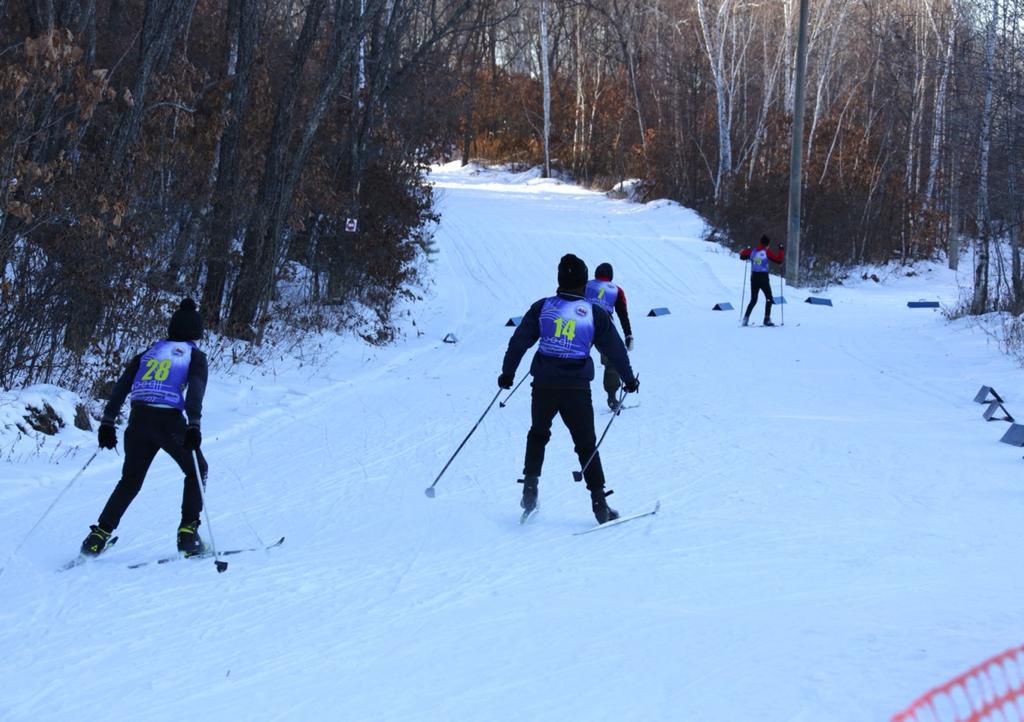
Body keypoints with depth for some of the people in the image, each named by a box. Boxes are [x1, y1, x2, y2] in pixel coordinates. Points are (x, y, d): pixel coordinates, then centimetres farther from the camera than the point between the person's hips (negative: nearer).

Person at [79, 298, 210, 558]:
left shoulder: (149, 352, 21)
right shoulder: (195, 356, 9)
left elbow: (121, 386, 14)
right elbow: (195, 390, -10)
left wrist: (107, 422, 14)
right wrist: (194, 425, -20)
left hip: (138, 420, 4)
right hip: (170, 422, -4)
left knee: (130, 481, 20)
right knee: (196, 471, 19)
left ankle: (98, 536, 12)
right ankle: (187, 532, 7)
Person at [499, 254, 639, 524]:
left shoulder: (542, 307, 2)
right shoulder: (596, 313, 0)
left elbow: (519, 342, 5)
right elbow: (615, 349, 6)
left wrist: (507, 373, 17)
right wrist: (629, 379, 20)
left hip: (544, 385, 1)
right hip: (577, 388, -1)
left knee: (538, 434, 25)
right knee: (587, 445, 8)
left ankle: (530, 488, 13)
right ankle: (600, 504, 3)